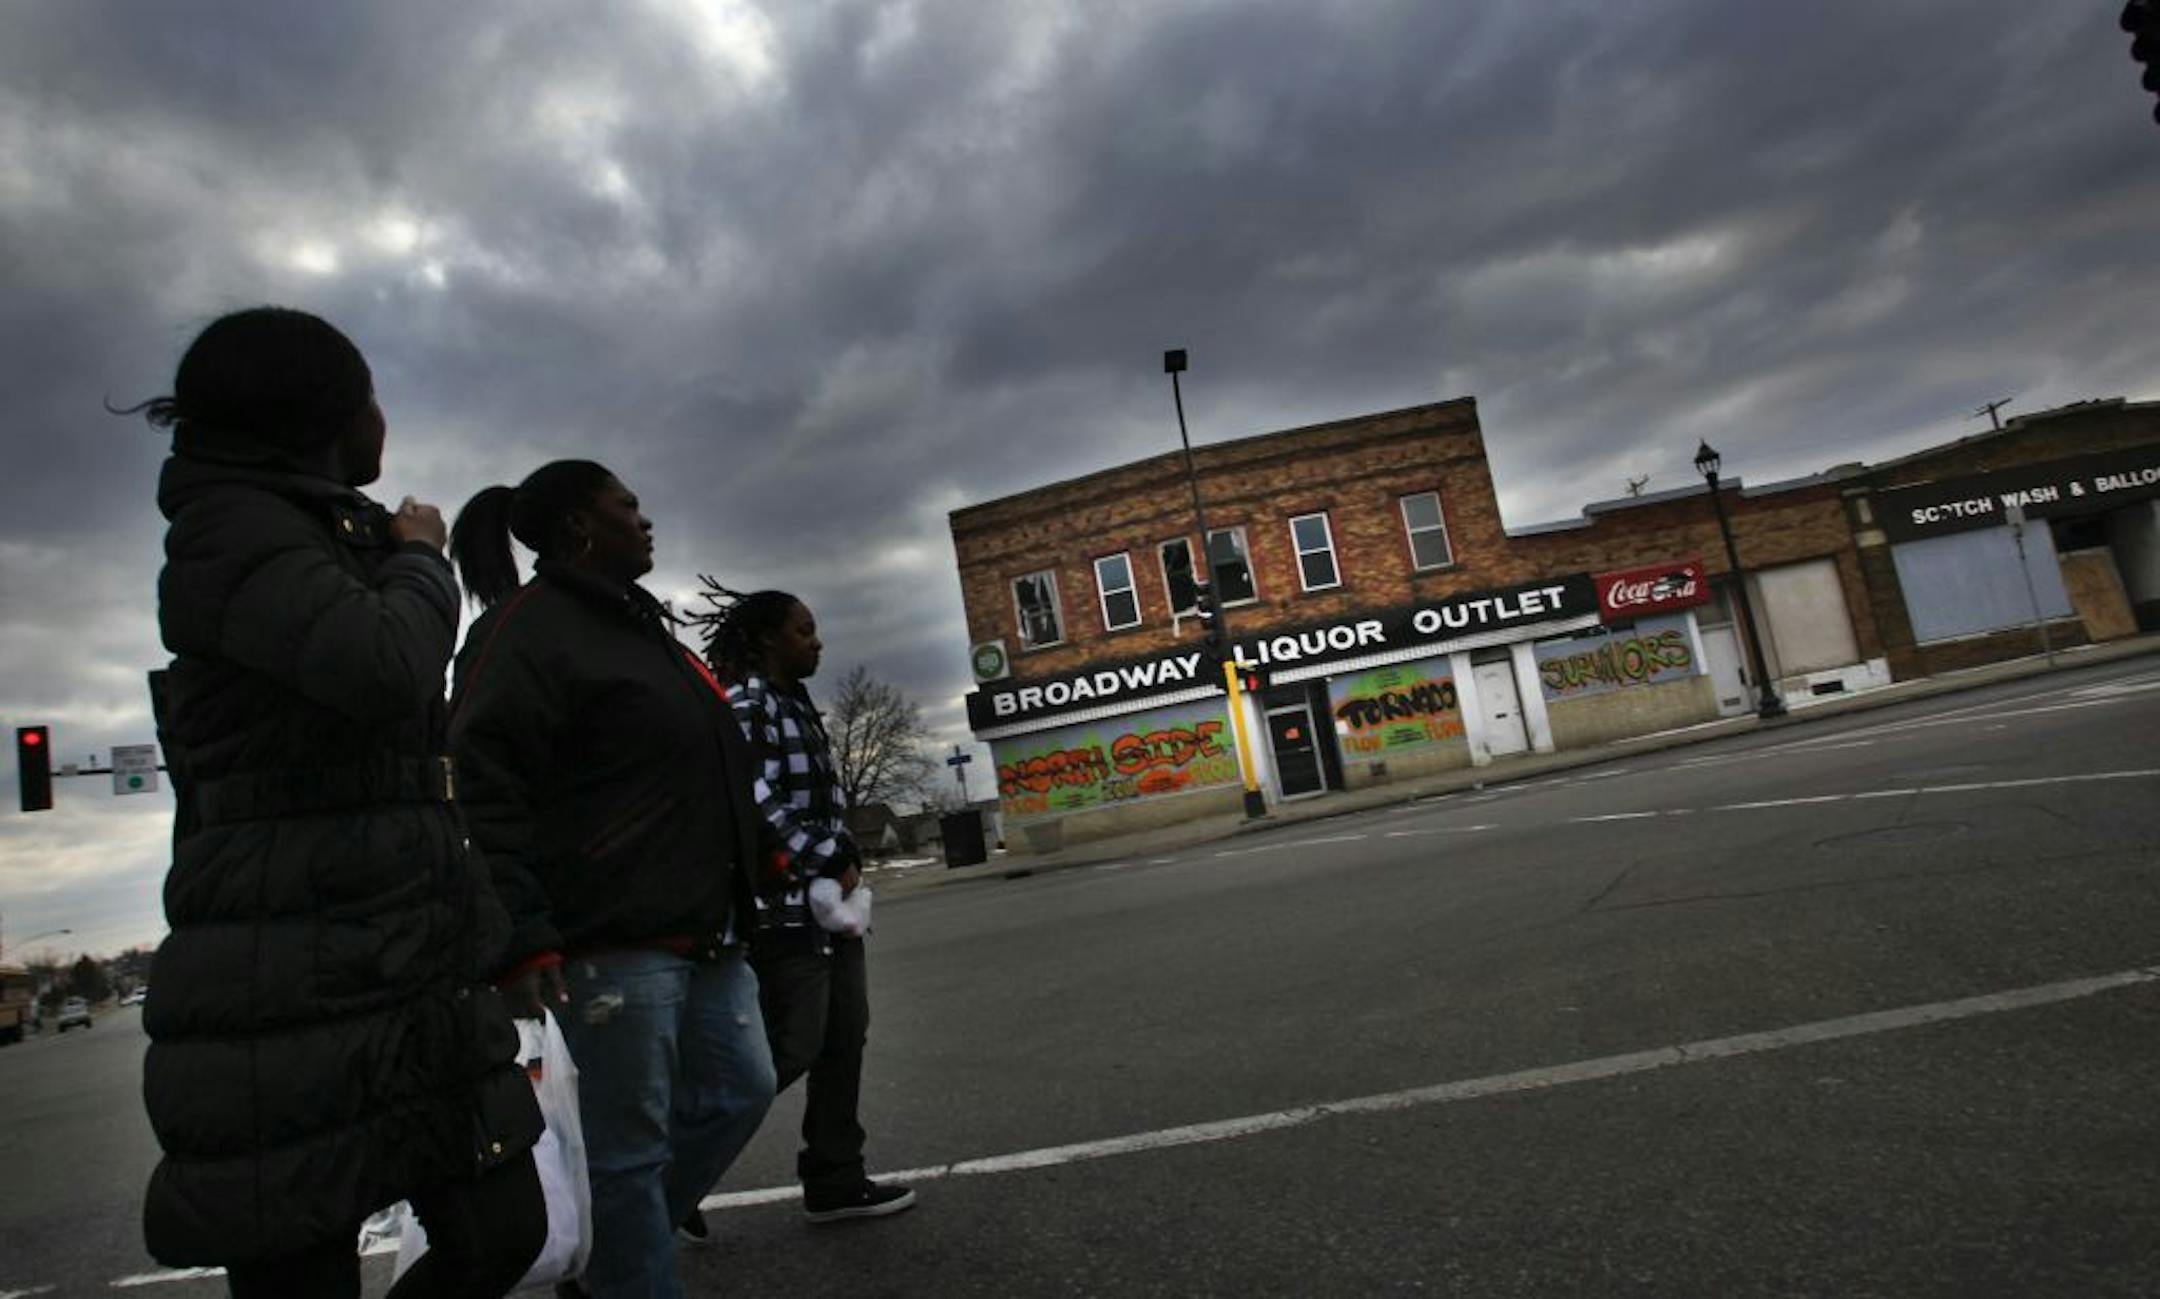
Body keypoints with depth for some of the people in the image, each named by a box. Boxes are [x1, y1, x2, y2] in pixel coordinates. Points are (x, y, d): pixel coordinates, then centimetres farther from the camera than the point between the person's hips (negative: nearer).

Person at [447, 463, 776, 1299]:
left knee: (740, 1090, 16)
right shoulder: (529, 628, -9)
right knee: (630, 1150, 1)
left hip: (701, 931, 10)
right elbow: (481, 786, -18)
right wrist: (520, 937, -24)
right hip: (611, 943, -10)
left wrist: (733, 901, 27)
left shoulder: (638, 626, 21)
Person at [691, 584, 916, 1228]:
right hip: (786, 906, -9)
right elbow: (757, 802, -21)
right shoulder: (747, 705, -11)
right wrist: (832, 863, -16)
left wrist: (844, 860, 7)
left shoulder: (797, 704, 17)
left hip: (828, 904, 9)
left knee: (844, 1041, 11)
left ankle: (835, 1183, 23)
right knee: (791, 1049, -7)